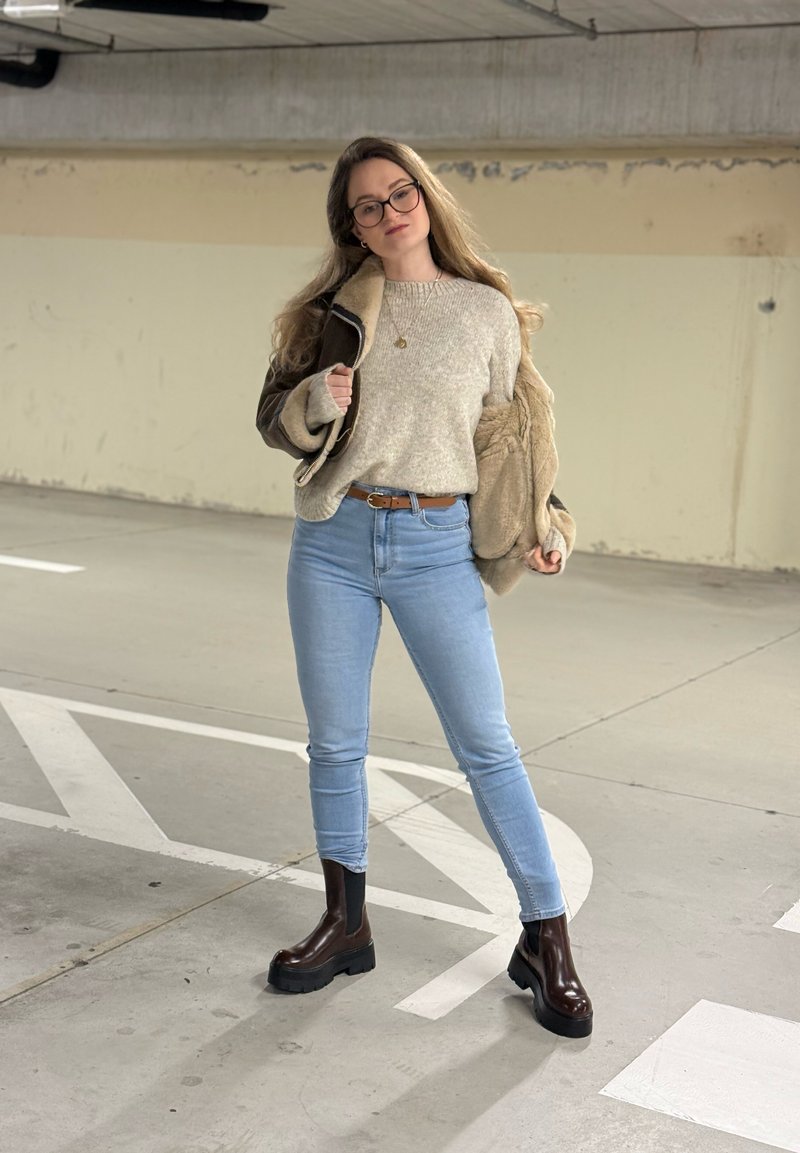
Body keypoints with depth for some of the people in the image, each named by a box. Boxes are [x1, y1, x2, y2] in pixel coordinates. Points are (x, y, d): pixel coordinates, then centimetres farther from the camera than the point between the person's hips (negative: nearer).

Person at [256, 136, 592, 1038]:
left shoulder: (488, 311, 3)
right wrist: (316, 404, -13)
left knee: (486, 744, -1)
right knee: (334, 742, 10)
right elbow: (273, 416, 9)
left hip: (436, 547, -2)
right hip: (334, 540, 2)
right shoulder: (336, 307, 6)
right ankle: (346, 924, 26)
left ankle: (545, 940, 11)